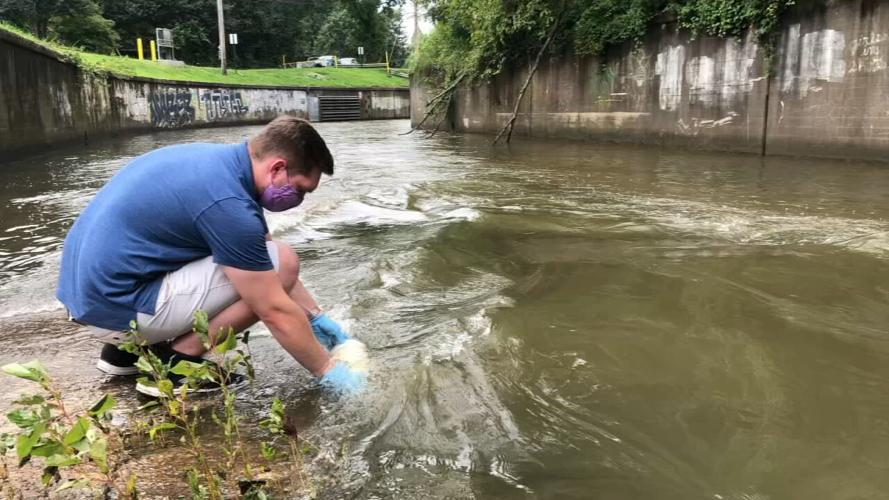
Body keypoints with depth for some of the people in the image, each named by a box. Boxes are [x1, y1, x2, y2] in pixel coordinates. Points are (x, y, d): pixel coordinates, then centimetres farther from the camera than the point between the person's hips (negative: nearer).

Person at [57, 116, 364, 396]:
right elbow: (275, 311, -17)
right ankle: (175, 363, -4)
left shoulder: (221, 160, 6)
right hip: (116, 307, -9)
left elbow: (269, 264, 16)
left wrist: (317, 316, 18)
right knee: (280, 262, -13)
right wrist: (329, 372, -4)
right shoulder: (227, 202, -23)